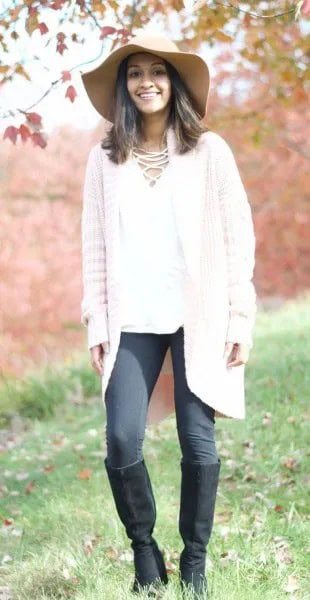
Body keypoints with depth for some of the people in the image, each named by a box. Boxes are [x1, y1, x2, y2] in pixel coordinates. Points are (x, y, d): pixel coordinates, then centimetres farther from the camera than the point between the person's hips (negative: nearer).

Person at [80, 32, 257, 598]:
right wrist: (96, 322, 2)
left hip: (200, 318, -1)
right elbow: (94, 246, 6)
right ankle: (144, 550, 15)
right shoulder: (105, 157, 4)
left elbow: (238, 238, 0)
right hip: (132, 322, 1)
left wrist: (241, 320, -4)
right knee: (122, 443, -8)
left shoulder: (209, 151, 0)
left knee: (198, 441, 0)